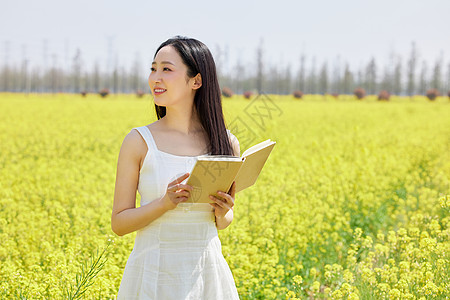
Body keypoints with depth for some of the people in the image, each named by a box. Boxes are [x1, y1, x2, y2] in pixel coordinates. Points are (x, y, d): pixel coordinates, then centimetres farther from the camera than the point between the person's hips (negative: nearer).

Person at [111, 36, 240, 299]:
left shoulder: (226, 143, 1)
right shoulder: (139, 141, -5)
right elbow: (119, 223, -3)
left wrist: (223, 213, -10)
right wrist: (165, 203, -18)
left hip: (206, 275, 2)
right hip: (154, 275, -2)